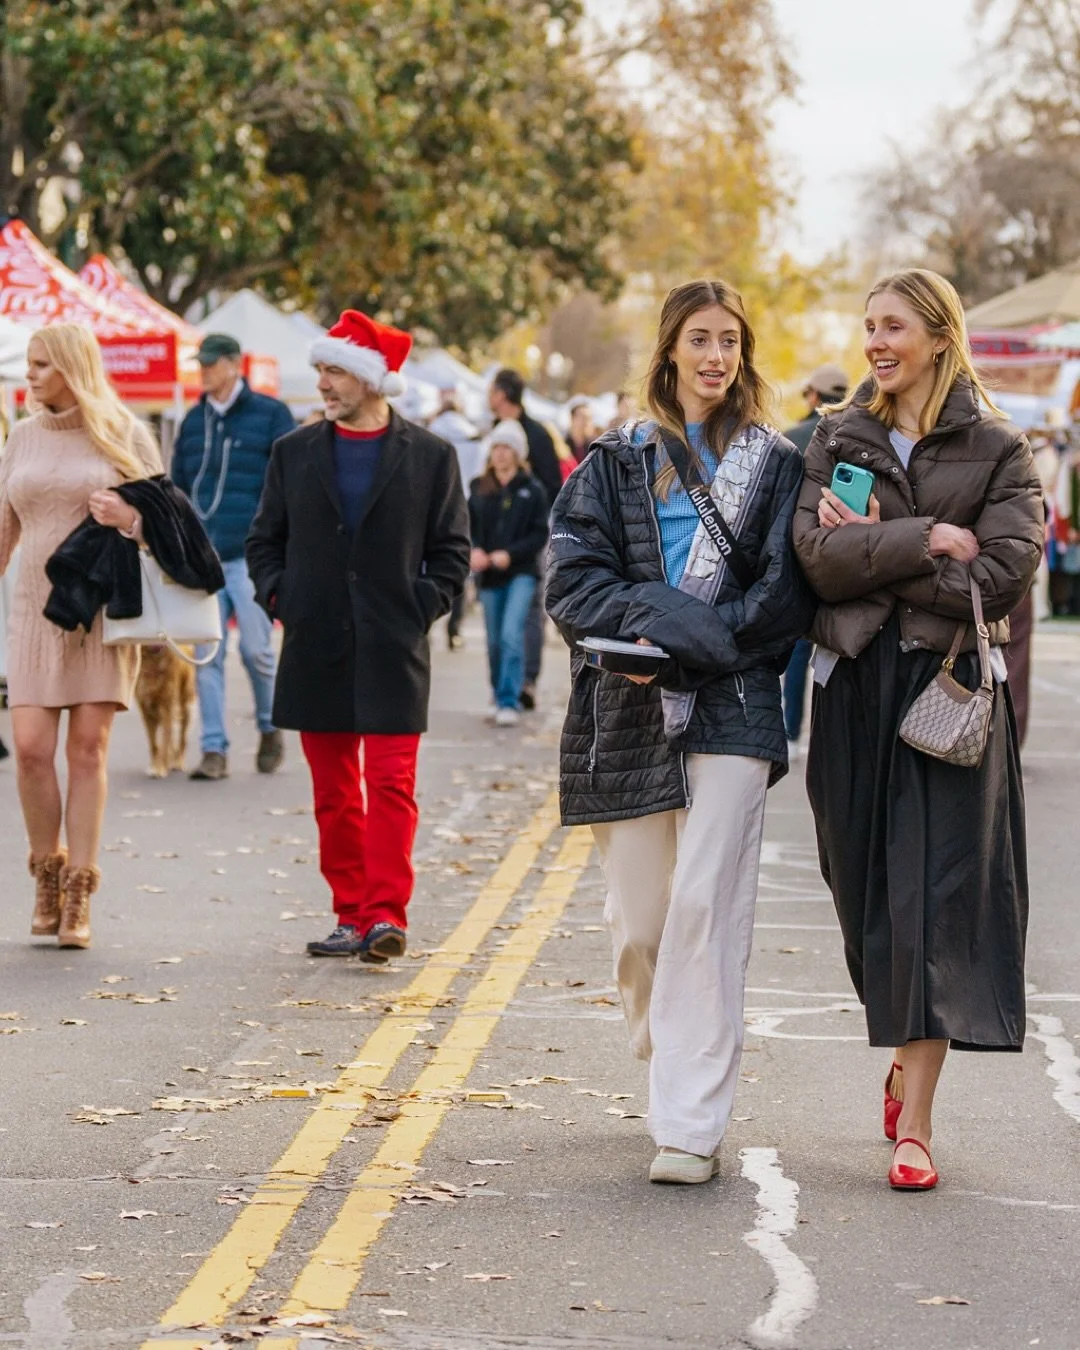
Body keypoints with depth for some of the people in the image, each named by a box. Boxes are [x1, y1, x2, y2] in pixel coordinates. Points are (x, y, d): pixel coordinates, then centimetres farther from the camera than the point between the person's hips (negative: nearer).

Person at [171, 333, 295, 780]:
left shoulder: (270, 415, 0)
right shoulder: (193, 421, 15)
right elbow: (179, 486, 20)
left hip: (252, 555, -4)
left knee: (256, 649, -4)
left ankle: (270, 730, 20)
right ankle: (214, 750, 3)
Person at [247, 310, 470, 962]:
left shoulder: (430, 457, 2)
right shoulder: (294, 453, 10)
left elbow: (451, 552, 6)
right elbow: (265, 539, 15)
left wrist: (419, 609, -5)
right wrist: (280, 597, 1)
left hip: (392, 653, -3)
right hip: (317, 651, 3)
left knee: (391, 786, -8)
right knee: (334, 794, 7)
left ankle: (386, 913, -8)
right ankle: (352, 916, 13)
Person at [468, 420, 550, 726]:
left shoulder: (531, 490, 0)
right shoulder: (479, 489, 6)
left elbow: (540, 534, -3)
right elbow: (468, 527, 7)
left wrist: (510, 554, -15)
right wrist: (473, 551, -13)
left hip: (520, 574, -3)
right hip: (488, 575, 3)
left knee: (512, 635, -16)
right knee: (495, 641, 9)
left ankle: (509, 702, -15)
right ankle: (500, 697, 25)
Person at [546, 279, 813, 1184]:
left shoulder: (775, 466, 9)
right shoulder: (616, 463, 12)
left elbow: (786, 594, 1)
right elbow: (571, 574, 1)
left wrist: (703, 637, -13)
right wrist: (659, 616, -14)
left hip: (730, 710, -2)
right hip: (628, 713, 2)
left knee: (704, 906, -14)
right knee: (639, 921, 4)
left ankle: (693, 1123, -14)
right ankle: (673, 1075, 27)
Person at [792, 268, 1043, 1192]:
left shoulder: (997, 450, 2)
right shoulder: (838, 440, 11)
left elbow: (1002, 576, -10)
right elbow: (818, 553, -4)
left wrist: (870, 553, -7)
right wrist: (923, 542, -15)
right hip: (857, 688, 3)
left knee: (938, 898, -9)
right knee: (869, 895, 8)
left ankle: (915, 1124, -10)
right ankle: (907, 1053, 31)